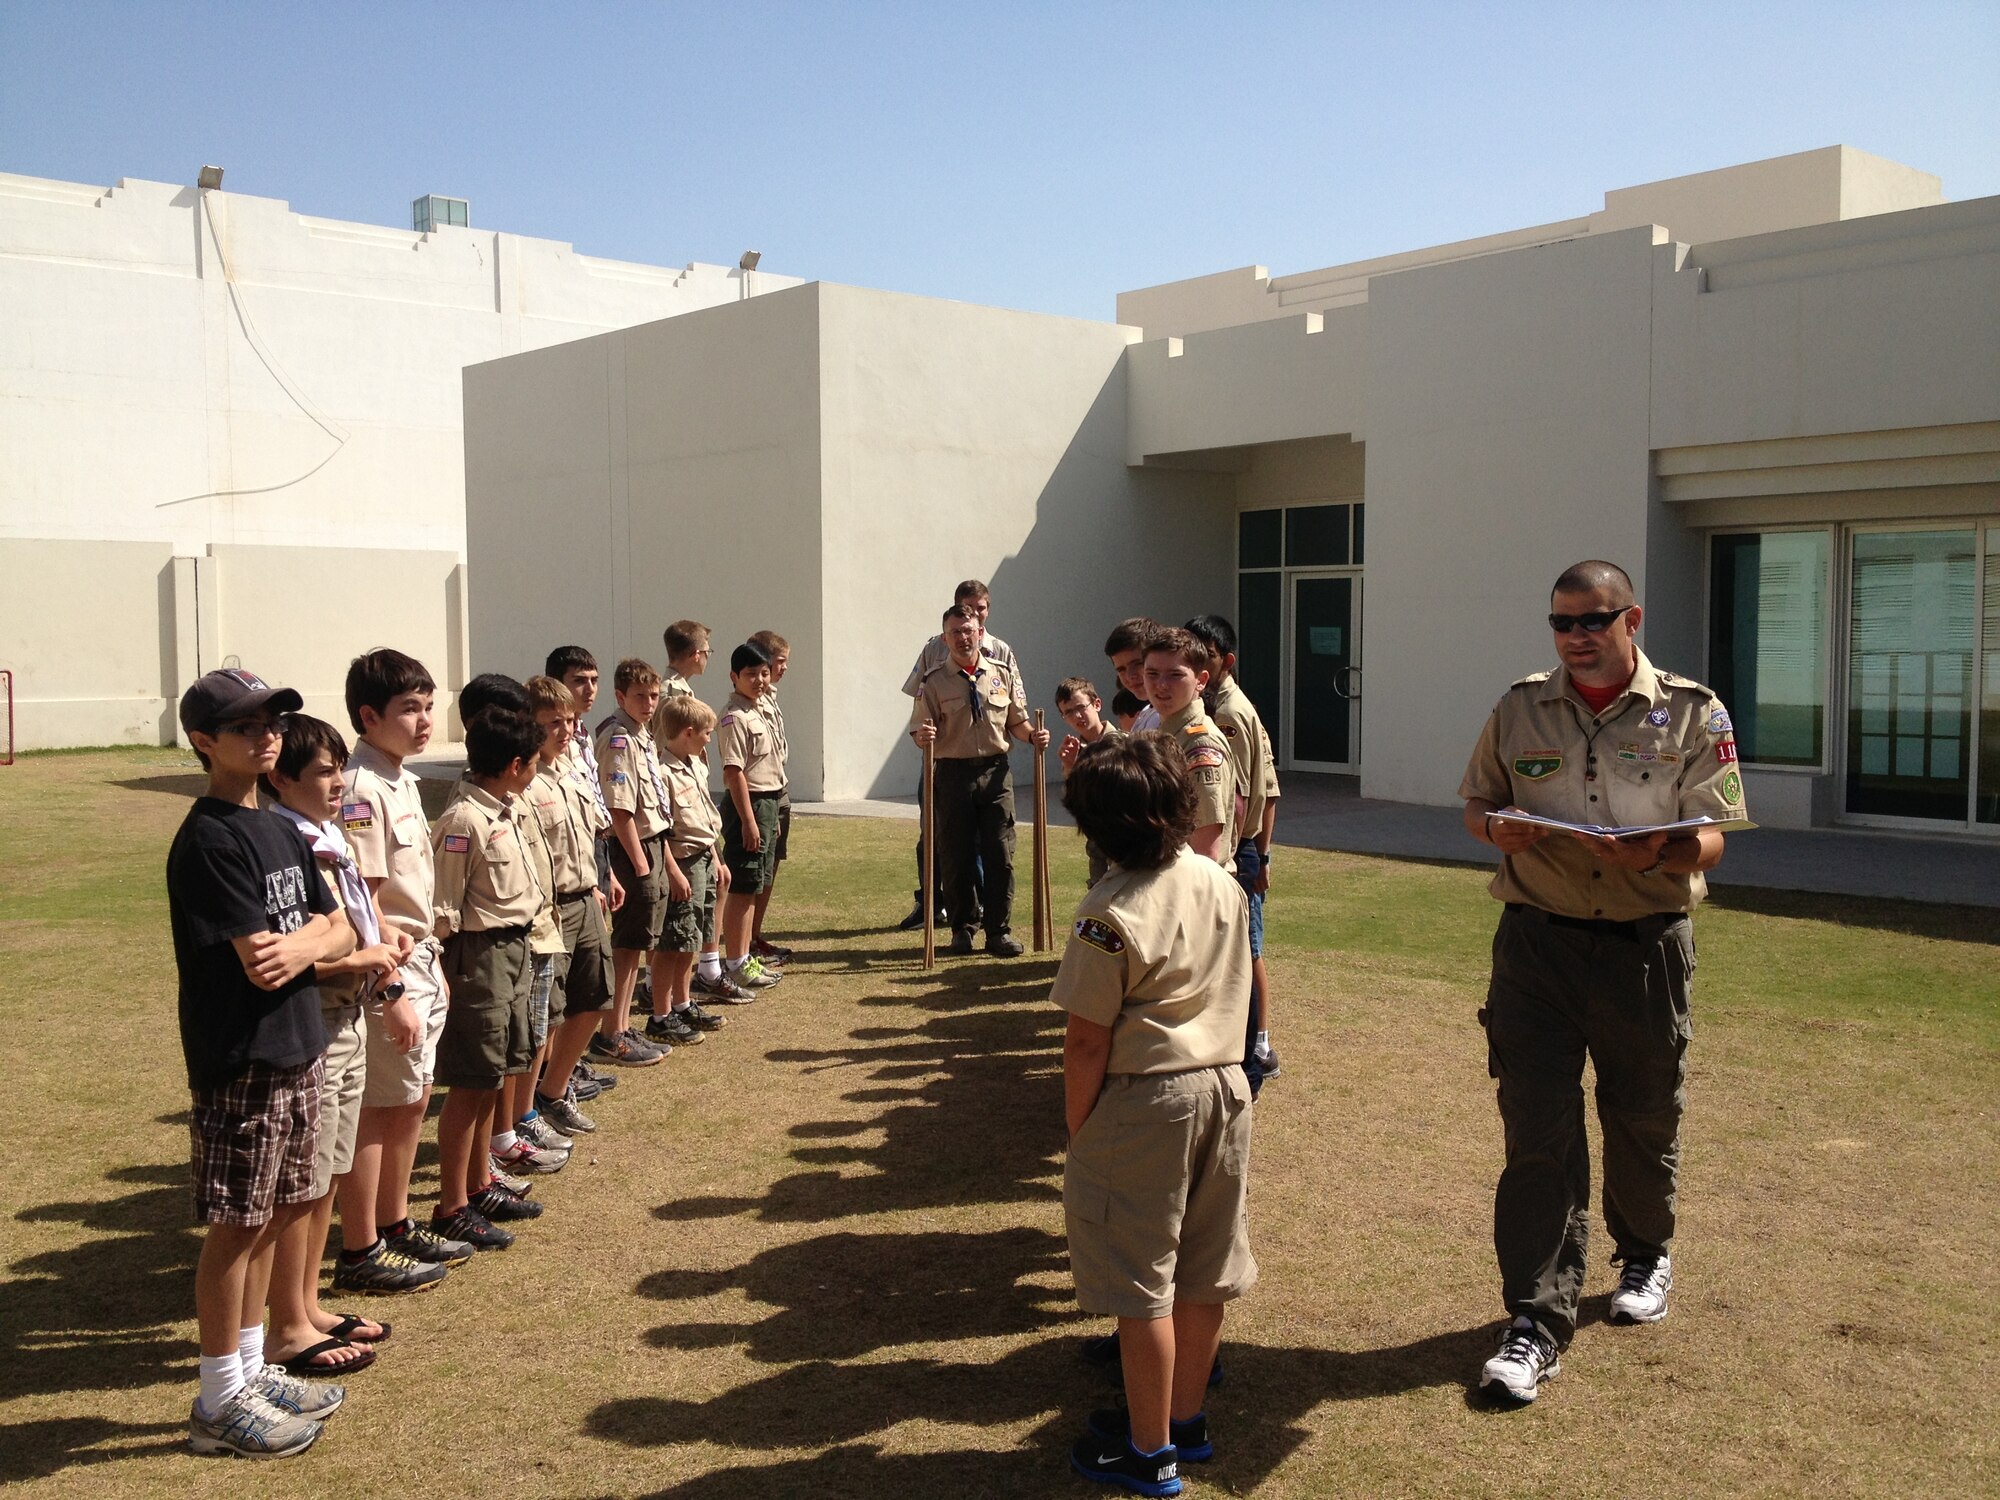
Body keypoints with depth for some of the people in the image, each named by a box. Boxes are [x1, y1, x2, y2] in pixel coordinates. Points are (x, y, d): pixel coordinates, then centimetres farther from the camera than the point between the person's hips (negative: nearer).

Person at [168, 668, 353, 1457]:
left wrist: (303, 943, -12)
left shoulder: (281, 830, 10)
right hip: (239, 1063, -8)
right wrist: (318, 935, -3)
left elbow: (339, 930, 9)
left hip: (296, 1052, 8)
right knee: (235, 1226, 2)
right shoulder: (210, 842, -17)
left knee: (273, 1215, 16)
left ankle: (251, 1370, 30)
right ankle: (220, 1401, 15)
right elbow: (261, 963, -21)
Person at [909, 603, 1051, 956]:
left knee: (1000, 854, 0)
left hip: (995, 770, 2)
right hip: (953, 772, -1)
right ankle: (961, 928, 19)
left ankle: (998, 930, 11)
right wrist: (924, 736, -24)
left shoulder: (1003, 674, 7)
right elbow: (919, 731, -2)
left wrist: (1032, 735, -8)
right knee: (955, 856, 4)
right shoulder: (933, 681, 0)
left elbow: (1016, 722, 13)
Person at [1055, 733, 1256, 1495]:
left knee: (1143, 1281, 6)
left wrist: (1076, 1128, -5)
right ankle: (1186, 1420, 34)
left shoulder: (1111, 911, -20)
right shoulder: (1223, 885, 0)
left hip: (1144, 1103, -7)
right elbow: (1237, 997, 9)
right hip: (1224, 1088, 7)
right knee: (1203, 1269, 17)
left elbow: (1087, 1040, -17)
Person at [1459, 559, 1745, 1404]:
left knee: (1643, 1120, 16)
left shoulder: (1692, 714, -1)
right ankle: (1537, 1322, 2)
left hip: (1646, 945, 0)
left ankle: (1645, 1256, 44)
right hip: (1538, 944, 1)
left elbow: (1710, 841, -4)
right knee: (1536, 1132, -4)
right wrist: (1496, 827, -9)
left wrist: (1655, 853, -26)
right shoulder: (1519, 710, 6)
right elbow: (1476, 803, 14)